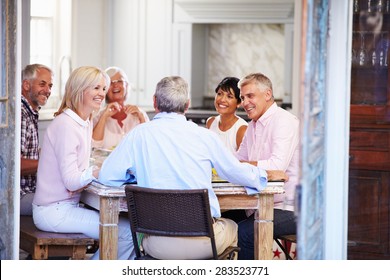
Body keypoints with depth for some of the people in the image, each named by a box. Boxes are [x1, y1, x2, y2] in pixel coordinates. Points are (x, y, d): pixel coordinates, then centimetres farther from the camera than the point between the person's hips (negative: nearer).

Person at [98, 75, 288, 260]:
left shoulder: (139, 134, -1)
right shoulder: (205, 136, 0)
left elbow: (106, 176, 2)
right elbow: (239, 174, 11)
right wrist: (266, 174, 33)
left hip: (158, 246, 0)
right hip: (204, 242, 0)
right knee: (232, 227, 33)